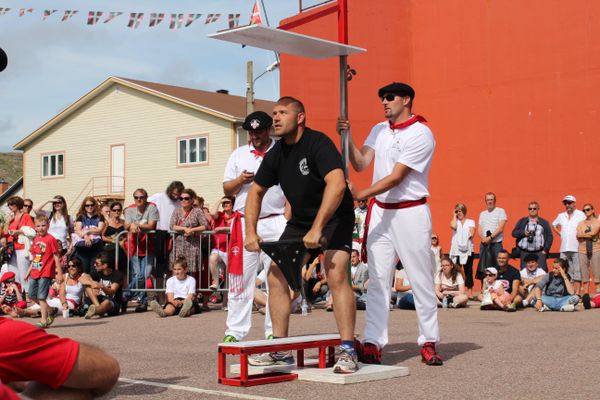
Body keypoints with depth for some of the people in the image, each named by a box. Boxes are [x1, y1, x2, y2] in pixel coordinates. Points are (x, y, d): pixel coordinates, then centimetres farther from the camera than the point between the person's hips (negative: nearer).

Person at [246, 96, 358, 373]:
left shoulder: (318, 143, -23)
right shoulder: (276, 154, 0)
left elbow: (337, 184, -37)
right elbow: (256, 192, 10)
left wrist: (317, 228, -41)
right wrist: (251, 231, -3)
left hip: (334, 218, -7)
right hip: (300, 220, 8)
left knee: (336, 276, -24)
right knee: (276, 275, 0)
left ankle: (347, 351, -15)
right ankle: (280, 349, 10)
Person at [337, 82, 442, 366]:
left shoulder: (421, 134, -10)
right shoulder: (379, 130, 13)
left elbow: (396, 177, -17)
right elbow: (360, 164, 5)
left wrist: (360, 195, -23)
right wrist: (347, 137, -8)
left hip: (411, 212, -5)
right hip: (380, 211, 6)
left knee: (421, 280, 1)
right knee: (377, 279, -1)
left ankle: (429, 342, 11)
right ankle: (373, 343, -2)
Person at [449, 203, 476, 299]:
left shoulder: (470, 222, 11)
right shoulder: (455, 222, 13)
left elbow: (472, 232, -3)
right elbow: (453, 226, -11)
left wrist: (470, 235, -24)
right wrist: (454, 216, 2)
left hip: (467, 249, -1)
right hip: (456, 249, 1)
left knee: (468, 271, -2)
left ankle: (469, 292, -3)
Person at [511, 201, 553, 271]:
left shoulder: (544, 222, 11)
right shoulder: (522, 221, 12)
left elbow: (550, 237, 8)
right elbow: (514, 233, 7)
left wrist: (545, 250, -1)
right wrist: (523, 233, -11)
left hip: (539, 252, -1)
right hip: (524, 252, 1)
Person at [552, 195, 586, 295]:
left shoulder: (581, 215, -2)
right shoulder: (561, 216, 14)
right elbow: (554, 225, 29)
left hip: (576, 248, -5)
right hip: (564, 248, 5)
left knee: (577, 272, -4)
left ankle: (577, 292, -4)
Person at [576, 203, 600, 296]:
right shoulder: (581, 223, 13)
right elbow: (578, 235, -1)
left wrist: (583, 234, -2)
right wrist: (589, 235, -10)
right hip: (582, 250, 3)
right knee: (584, 272, 3)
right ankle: (585, 292, 7)